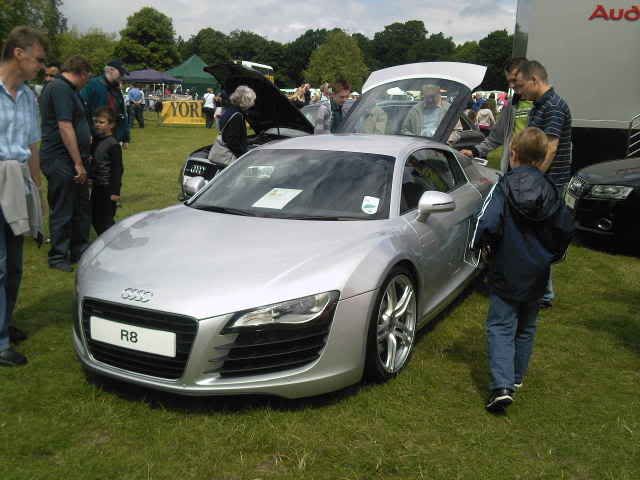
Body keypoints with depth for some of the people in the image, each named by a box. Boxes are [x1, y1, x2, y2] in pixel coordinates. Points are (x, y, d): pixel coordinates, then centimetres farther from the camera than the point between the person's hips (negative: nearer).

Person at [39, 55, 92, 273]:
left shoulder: (66, 89, 17)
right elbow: (65, 127, -22)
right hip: (61, 161, -10)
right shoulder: (61, 88, -15)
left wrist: (82, 158, 25)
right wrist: (78, 163, -21)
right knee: (62, 212, 0)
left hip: (72, 161, 10)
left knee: (81, 208, 16)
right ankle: (58, 256, 12)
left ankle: (79, 251, 27)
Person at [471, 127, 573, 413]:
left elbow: (487, 225, -23)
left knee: (501, 327, 1)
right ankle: (516, 379, 32)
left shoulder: (503, 188, -14)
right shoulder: (550, 192, -1)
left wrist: (481, 245, -3)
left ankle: (501, 386, -12)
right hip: (536, 275, 4)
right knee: (525, 328, 19)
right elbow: (566, 229, 4)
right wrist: (552, 256, 20)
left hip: (505, 274, -4)